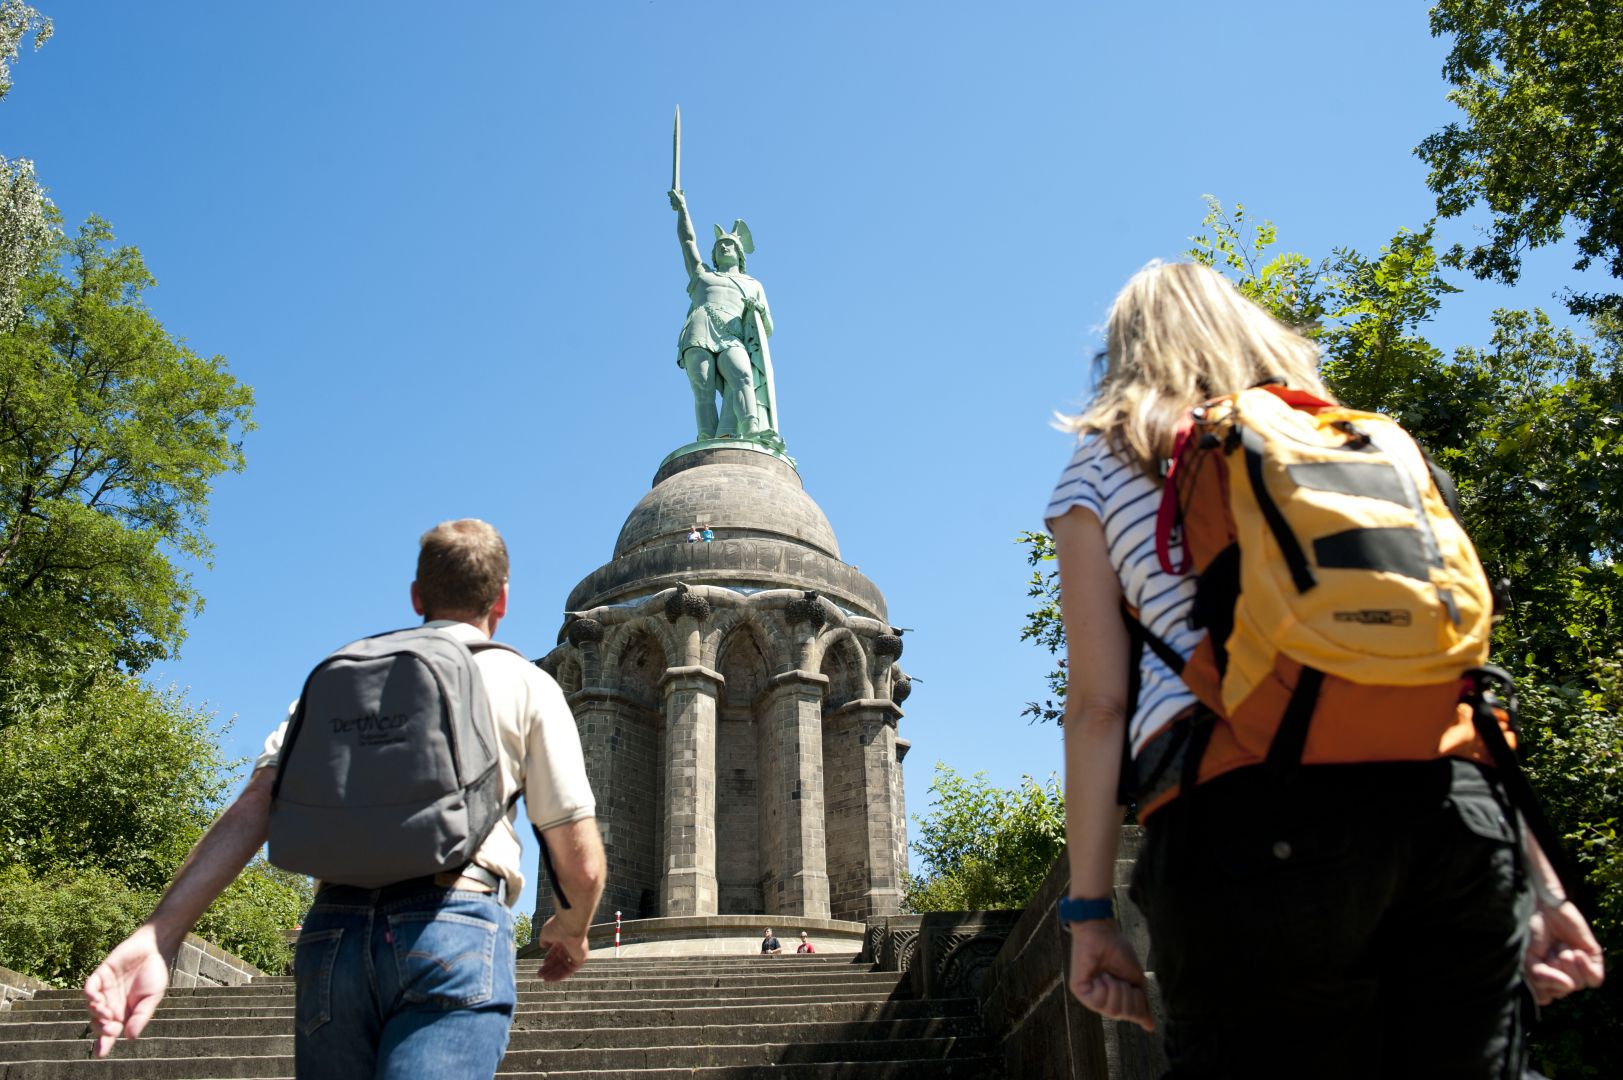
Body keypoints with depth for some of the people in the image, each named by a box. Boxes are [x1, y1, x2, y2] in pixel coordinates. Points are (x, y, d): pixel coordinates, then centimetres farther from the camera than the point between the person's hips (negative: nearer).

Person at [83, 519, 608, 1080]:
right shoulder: (526, 684, 11)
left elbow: (254, 804, 4)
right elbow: (582, 864, 6)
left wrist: (158, 935, -3)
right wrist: (572, 930, 27)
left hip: (333, 930, 4)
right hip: (454, 928, -4)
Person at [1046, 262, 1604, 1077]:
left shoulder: (1101, 465, 16)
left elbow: (1097, 704, 6)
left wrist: (1089, 909, 7)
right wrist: (1537, 879, 18)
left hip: (1246, 809, -4)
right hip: (1450, 794, 4)